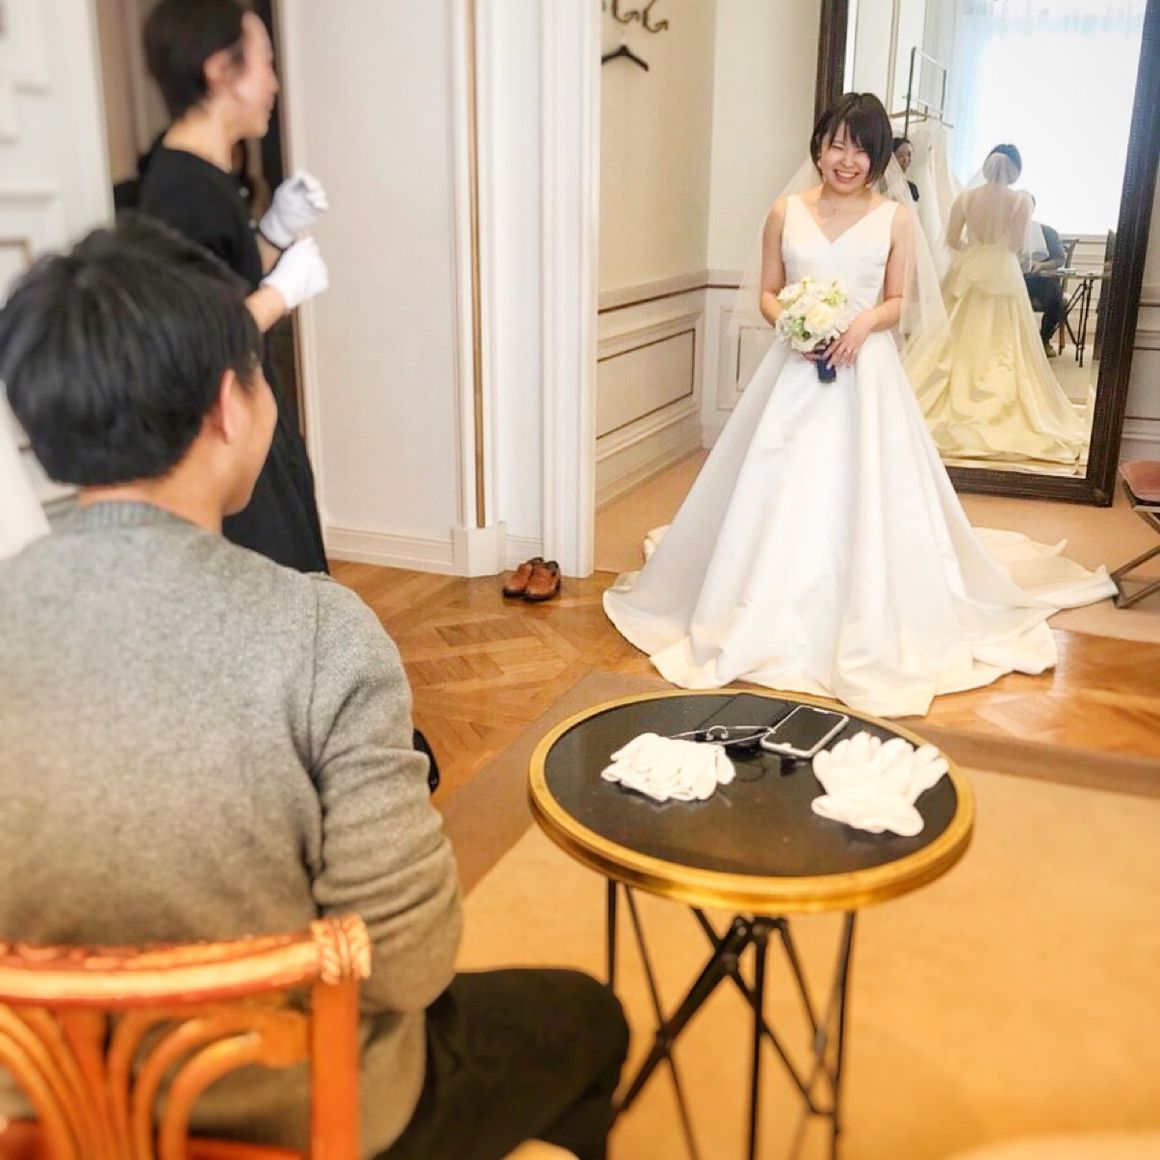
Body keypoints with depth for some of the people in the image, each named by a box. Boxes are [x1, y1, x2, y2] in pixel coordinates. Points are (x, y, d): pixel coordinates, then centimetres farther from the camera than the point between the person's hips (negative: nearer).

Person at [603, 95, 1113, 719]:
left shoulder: (896, 215, 2)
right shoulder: (786, 211, 5)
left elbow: (898, 302, 4)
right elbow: (767, 293, 7)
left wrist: (864, 323, -16)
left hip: (865, 370, -1)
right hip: (796, 370, 1)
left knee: (862, 499, 0)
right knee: (780, 496, 3)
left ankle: (866, 627, 13)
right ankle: (768, 621, 16)